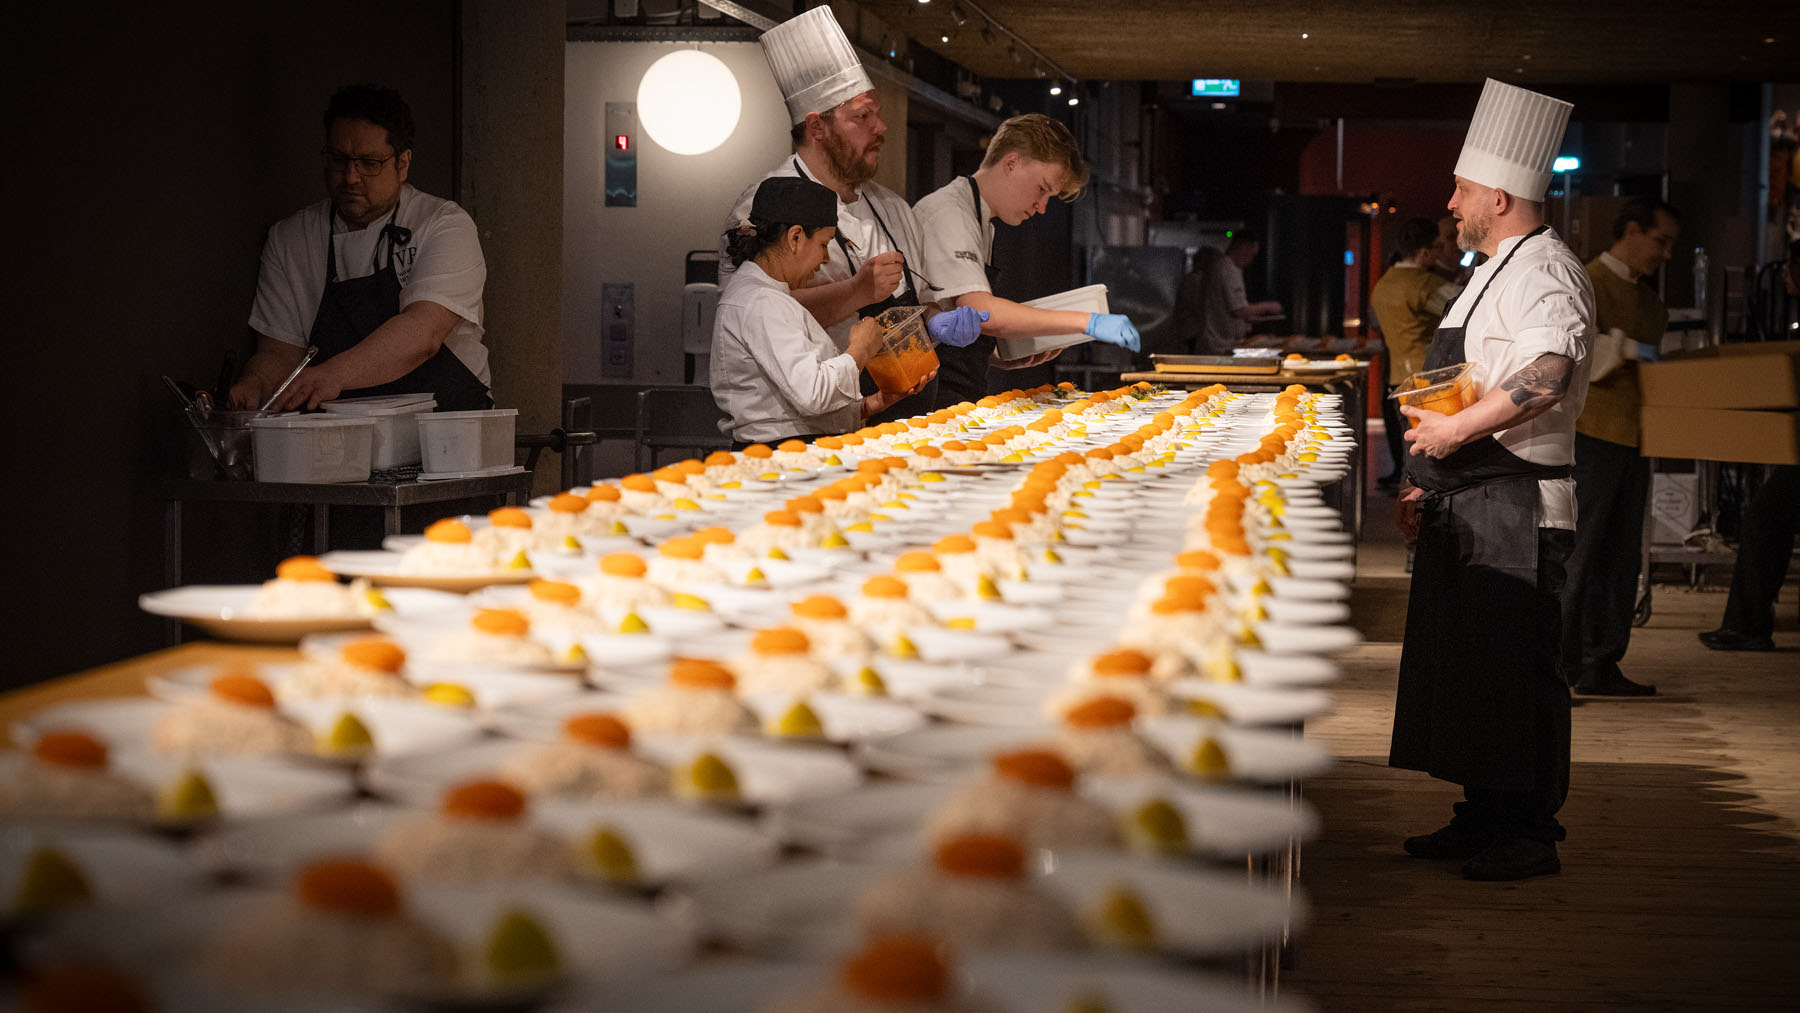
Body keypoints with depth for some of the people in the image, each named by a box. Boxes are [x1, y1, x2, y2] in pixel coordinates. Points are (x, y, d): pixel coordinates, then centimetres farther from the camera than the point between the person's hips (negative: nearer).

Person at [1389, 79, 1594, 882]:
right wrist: (1435, 479, 23)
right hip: (1471, 504, 11)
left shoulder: (1543, 271, -13)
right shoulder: (1499, 272, 21)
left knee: (1515, 667, -7)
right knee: (1464, 660, 14)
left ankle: (1529, 834, 0)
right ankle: (1484, 817, 23)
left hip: (1516, 511, -11)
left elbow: (1545, 373, -32)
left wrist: (1456, 430, -27)